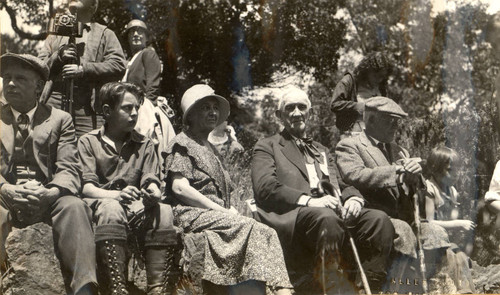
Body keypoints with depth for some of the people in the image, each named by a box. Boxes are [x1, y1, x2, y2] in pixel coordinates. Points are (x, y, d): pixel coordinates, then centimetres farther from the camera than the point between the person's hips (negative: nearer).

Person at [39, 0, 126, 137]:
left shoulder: (105, 33, 16)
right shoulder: (56, 33, 26)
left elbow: (118, 66, 1)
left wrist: (83, 69, -10)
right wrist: (58, 56, -4)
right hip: (54, 104, 3)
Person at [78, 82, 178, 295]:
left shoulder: (144, 145, 20)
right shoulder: (88, 142, 9)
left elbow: (151, 181, 8)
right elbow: (87, 187, -4)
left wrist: (153, 193, -18)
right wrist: (116, 194, -24)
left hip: (136, 205, 3)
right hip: (100, 203, -3)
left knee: (164, 211, -29)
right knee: (111, 209, -38)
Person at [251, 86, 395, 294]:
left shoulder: (322, 151, 35)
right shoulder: (267, 147, 17)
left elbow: (342, 185, 24)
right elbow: (265, 188, -1)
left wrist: (354, 198, -3)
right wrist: (309, 201, -16)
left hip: (334, 212, 5)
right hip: (293, 216, -5)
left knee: (379, 219, -23)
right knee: (327, 218, -38)